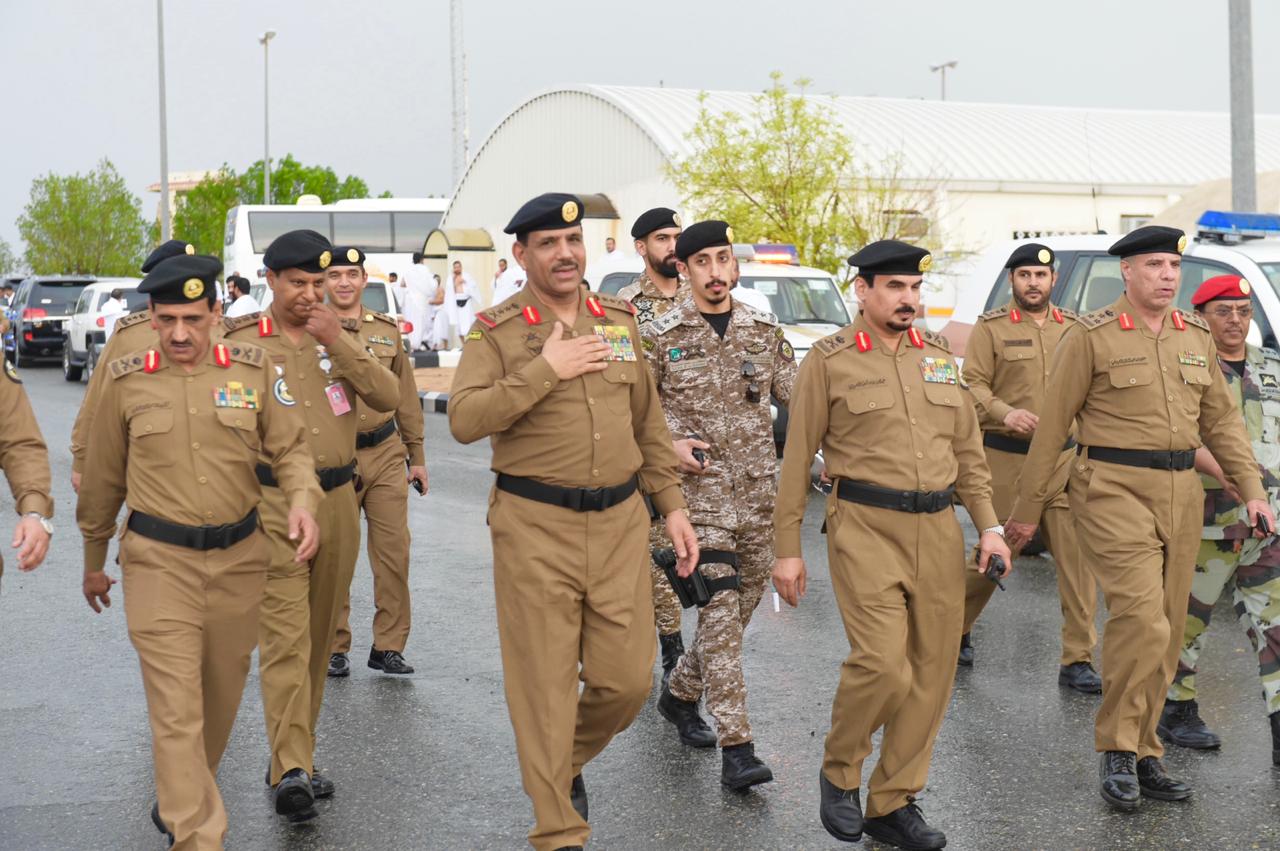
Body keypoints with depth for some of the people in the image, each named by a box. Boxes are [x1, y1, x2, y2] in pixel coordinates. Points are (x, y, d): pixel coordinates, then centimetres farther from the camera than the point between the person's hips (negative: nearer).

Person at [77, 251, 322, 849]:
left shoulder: (253, 371, -1)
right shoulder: (126, 381, -1)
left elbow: (289, 447, 5)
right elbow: (103, 480, 8)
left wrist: (302, 500, -17)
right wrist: (93, 562, 16)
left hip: (240, 559, 3)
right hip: (159, 563, -2)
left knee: (222, 697, 18)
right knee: (177, 710, -9)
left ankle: (181, 796, 43)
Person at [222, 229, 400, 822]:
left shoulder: (339, 336, 10)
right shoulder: (242, 345, -1)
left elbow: (389, 398, -3)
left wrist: (338, 342, -12)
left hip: (338, 501, 5)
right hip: (274, 506, -5)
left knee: (319, 639, 11)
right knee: (285, 639, -13)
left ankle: (296, 758, 21)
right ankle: (292, 771, -17)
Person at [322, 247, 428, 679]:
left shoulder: (387, 330, 10)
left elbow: (406, 397, 14)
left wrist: (417, 456, 13)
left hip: (385, 454, 3)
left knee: (394, 552, 0)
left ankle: (389, 647, 10)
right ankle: (334, 648, 17)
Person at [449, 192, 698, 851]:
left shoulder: (620, 322, 11)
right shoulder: (496, 331, -2)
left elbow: (648, 424, 16)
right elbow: (465, 420, -15)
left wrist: (672, 506, 13)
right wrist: (544, 369, -18)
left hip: (620, 524, 4)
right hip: (535, 528, -4)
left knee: (626, 679, 5)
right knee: (544, 685, 1)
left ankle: (568, 760, 36)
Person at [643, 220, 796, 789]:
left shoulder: (764, 331, 8)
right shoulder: (661, 336, -1)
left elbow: (798, 399, 10)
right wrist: (667, 445, -11)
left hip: (758, 487, 5)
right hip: (698, 487, -4)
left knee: (745, 601, 11)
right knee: (720, 606, -13)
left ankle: (681, 692, 36)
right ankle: (736, 749, -13)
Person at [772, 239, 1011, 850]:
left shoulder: (940, 357, 14)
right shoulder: (829, 360, 0)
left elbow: (968, 451, 18)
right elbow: (797, 460, 1)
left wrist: (988, 525, 7)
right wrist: (787, 549, -2)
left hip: (938, 530, 5)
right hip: (865, 526, -5)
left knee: (931, 672, 4)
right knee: (882, 663, -17)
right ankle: (838, 773, 10)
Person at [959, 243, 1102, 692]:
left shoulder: (1074, 327, 11)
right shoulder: (991, 327, 1)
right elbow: (972, 385, -6)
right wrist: (1005, 414, -22)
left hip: (1064, 457, 3)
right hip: (1006, 458, -3)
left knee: (1077, 556, -3)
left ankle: (1077, 660, 4)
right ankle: (956, 629, 30)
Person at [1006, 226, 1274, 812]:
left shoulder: (1196, 337, 12)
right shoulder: (1091, 336, -5)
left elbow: (1220, 420, 17)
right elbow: (1052, 426, -3)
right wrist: (1027, 510, -2)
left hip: (1180, 495, 6)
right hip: (1114, 492, -6)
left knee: (1166, 633, 8)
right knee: (1142, 620, -17)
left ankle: (1141, 753, 19)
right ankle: (1116, 747, -1)